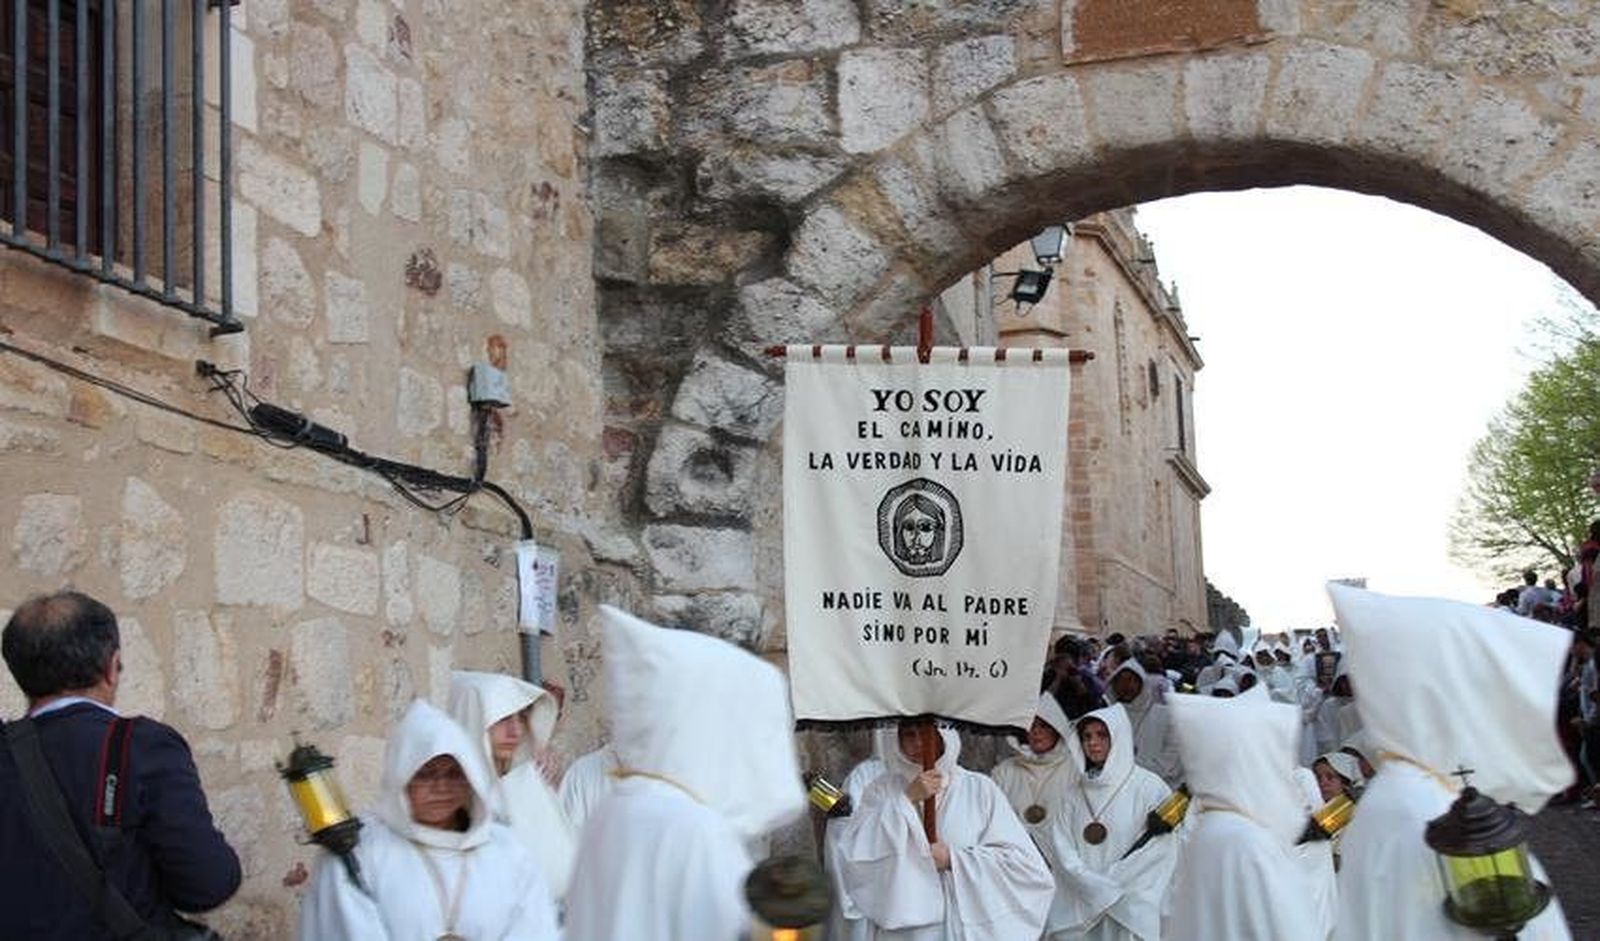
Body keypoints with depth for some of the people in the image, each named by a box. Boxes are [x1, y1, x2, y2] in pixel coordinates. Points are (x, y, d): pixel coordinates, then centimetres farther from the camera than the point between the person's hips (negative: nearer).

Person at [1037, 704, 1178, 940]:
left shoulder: (1150, 788, -3)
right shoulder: (1072, 791, 7)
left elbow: (1161, 851, -6)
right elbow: (1059, 848, 3)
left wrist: (1109, 883, -6)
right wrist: (1097, 888, -9)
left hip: (1128, 911, -3)